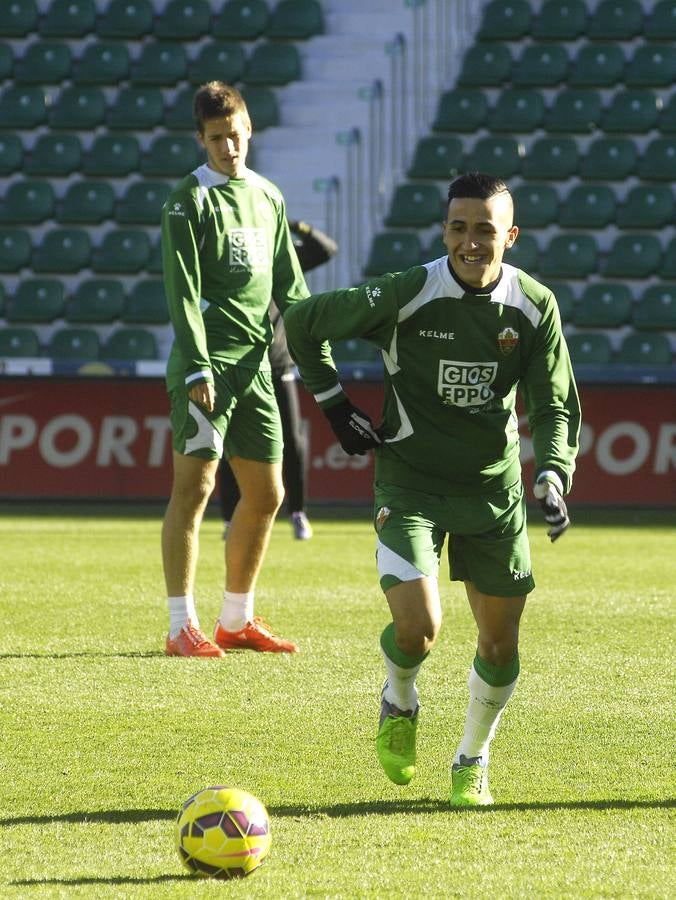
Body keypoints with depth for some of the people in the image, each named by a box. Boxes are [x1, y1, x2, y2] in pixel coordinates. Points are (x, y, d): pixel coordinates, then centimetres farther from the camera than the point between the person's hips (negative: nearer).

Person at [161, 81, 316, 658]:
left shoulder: (268, 197, 15)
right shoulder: (190, 200, -4)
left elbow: (288, 284, 20)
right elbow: (182, 291, -11)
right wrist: (196, 367, -19)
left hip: (256, 361, 7)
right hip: (210, 359, -7)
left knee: (266, 495, 9)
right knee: (194, 487, -9)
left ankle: (237, 620, 20)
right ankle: (182, 626, -7)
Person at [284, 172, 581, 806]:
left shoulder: (535, 306, -6)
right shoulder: (405, 296, -15)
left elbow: (555, 407, 0)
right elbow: (298, 324, -2)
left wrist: (552, 477, -17)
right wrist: (335, 406, -1)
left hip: (495, 489, 3)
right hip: (410, 484, -3)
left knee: (501, 646, 3)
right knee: (418, 628, -20)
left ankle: (472, 760, 29)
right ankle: (399, 704, 16)